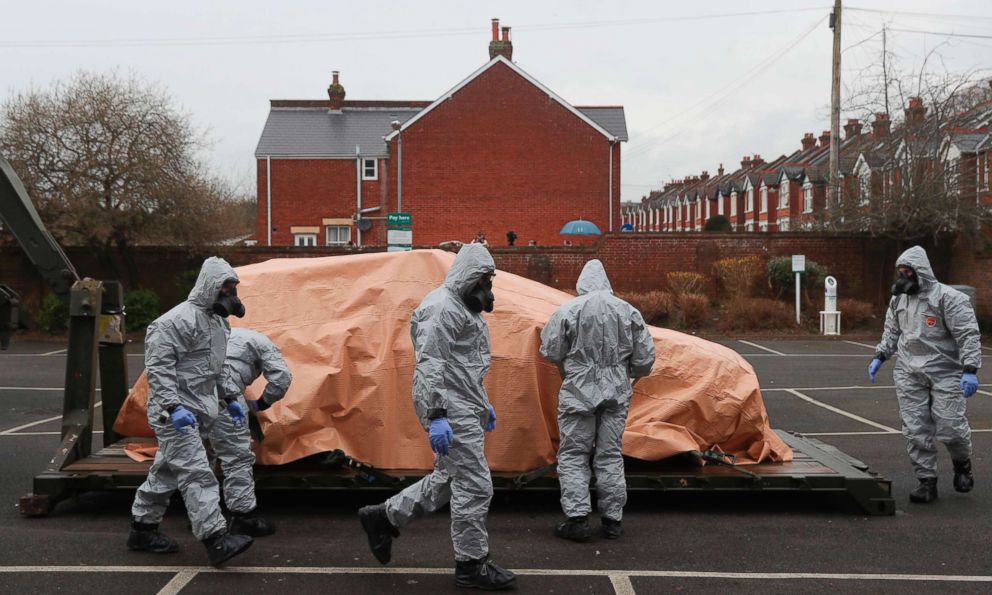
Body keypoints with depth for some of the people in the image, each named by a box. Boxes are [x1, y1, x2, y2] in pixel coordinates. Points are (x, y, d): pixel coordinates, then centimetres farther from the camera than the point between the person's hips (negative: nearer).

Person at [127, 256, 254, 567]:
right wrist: (173, 407, -27)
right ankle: (216, 539, -18)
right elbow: (158, 366, -21)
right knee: (196, 473, -15)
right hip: (175, 412, -10)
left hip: (196, 408, 10)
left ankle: (142, 529, 29)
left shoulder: (217, 321, 15)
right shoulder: (179, 320, -17)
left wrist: (228, 401, 22)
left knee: (166, 471, 17)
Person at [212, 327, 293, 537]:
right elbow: (282, 377, 0)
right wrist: (262, 404, 14)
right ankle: (245, 516, 1)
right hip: (221, 392, -7)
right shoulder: (263, 344, 15)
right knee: (237, 456, -1)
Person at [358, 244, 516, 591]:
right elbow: (430, 365, -22)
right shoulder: (441, 307, -15)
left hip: (465, 408, 11)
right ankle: (472, 565, 8)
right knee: (474, 485, -4)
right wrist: (436, 415, -27)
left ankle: (384, 517, 25)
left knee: (448, 478, 17)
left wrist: (483, 402, 28)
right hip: (451, 410, -11)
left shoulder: (464, 308, 18)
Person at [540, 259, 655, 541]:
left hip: (578, 391, -3)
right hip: (617, 392, 3)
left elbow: (551, 353, -4)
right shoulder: (628, 311, 0)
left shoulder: (568, 310, -10)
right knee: (610, 454, 12)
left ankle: (577, 518, 0)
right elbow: (645, 358, 4)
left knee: (573, 454, 6)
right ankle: (613, 520, 16)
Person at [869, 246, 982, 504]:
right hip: (909, 374, 5)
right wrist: (879, 357, 15)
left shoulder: (948, 298, -10)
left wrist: (970, 370, -19)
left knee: (950, 427, -4)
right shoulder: (898, 299, 12)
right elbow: (891, 332, 24)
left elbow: (968, 334, -12)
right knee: (915, 429, 1)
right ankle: (927, 480, 10)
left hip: (944, 373, -5)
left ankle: (962, 465, 27)